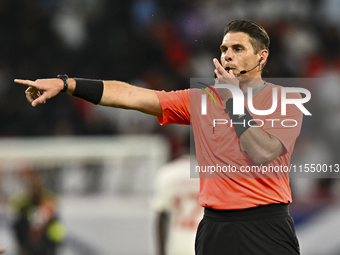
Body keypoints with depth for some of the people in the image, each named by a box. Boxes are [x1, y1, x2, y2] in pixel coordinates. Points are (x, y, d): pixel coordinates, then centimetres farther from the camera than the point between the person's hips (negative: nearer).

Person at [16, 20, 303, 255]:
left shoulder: (286, 99, 0)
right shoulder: (201, 99, 11)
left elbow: (262, 154, -15)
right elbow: (131, 96, 6)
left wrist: (234, 99, -9)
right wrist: (64, 83, 0)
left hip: (266, 225, -3)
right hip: (215, 225, 3)